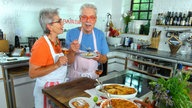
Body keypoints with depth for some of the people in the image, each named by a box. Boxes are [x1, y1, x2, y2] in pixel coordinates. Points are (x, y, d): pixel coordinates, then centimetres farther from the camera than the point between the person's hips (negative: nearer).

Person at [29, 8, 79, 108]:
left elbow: (67, 61, 8)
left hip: (59, 87, 8)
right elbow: (32, 73, -23)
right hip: (47, 89, -8)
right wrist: (56, 65, -30)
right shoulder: (41, 45, -22)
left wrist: (72, 51, -10)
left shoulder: (56, 41, 3)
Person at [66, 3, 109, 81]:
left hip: (93, 76, 2)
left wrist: (99, 57, -20)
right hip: (74, 76, -1)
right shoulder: (71, 33, -10)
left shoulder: (100, 34, -5)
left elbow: (104, 59, 1)